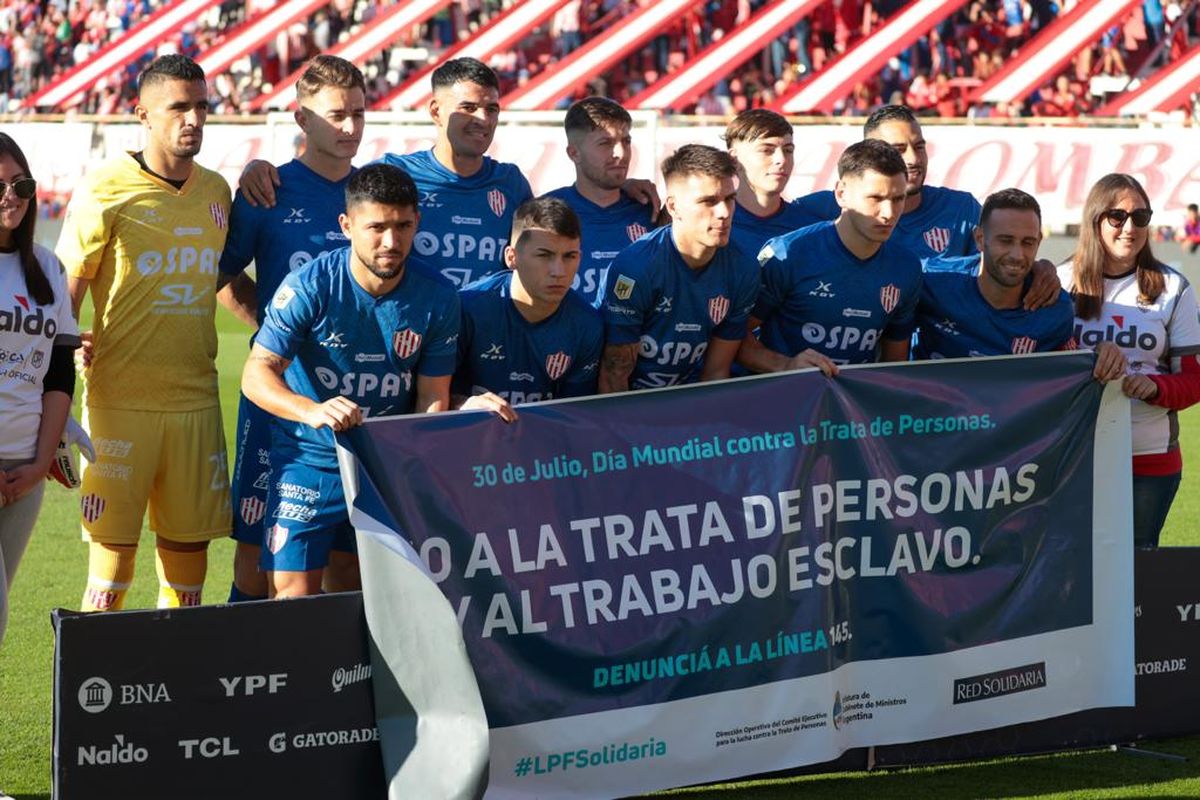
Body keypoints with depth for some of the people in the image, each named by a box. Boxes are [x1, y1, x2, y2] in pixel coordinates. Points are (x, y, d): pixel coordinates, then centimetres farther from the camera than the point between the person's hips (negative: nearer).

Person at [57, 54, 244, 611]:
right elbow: (64, 293, -4)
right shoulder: (106, 190, -5)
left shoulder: (216, 191, 12)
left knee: (189, 545, 5)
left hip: (195, 398, 5)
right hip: (120, 397, -5)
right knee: (113, 549, -6)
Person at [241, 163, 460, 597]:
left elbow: (433, 397, -1)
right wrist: (313, 411, -41)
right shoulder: (309, 286, -16)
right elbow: (257, 374, -20)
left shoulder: (437, 296, -6)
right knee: (294, 596, -10)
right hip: (309, 459, -3)